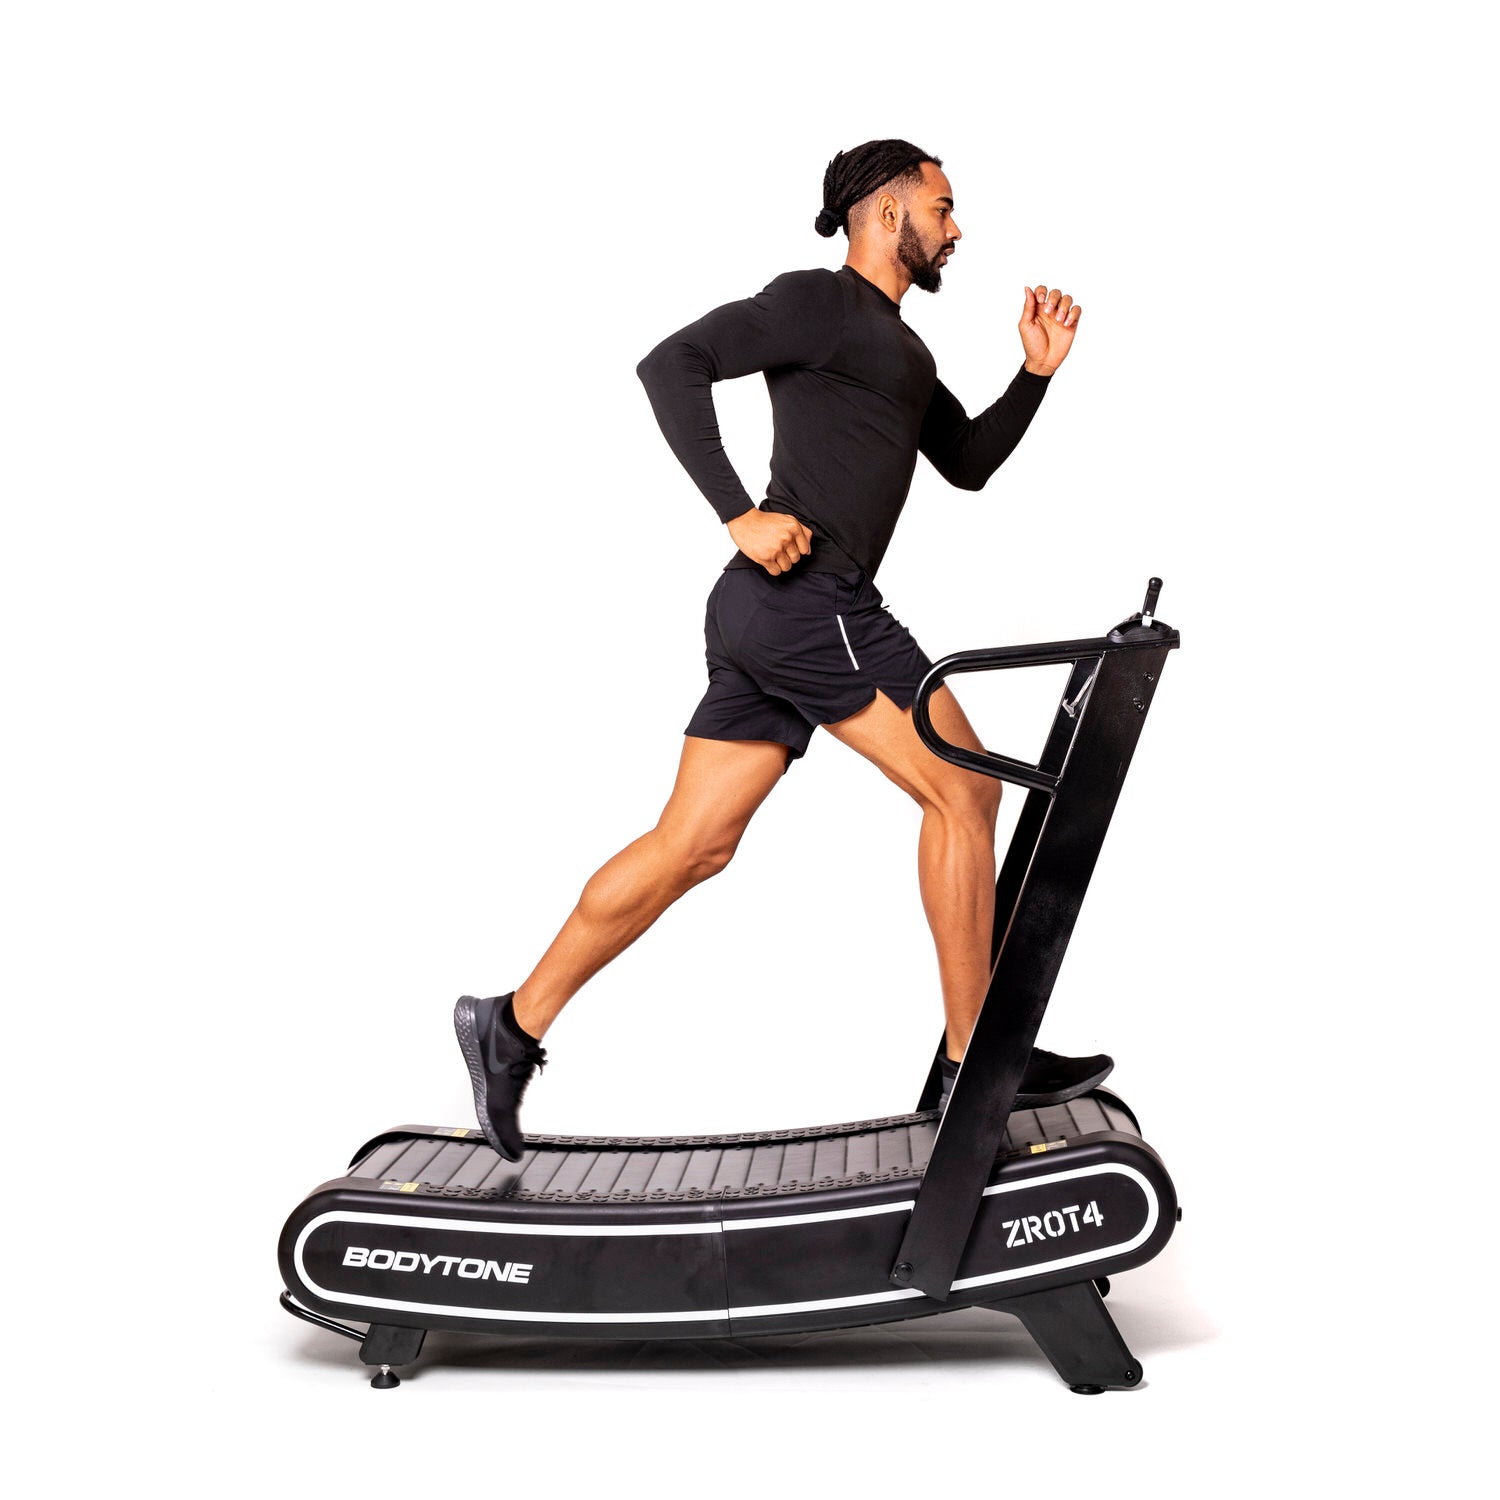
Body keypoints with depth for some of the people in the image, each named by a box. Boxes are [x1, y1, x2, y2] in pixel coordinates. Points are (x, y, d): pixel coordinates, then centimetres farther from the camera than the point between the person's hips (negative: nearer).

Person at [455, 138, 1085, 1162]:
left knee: (691, 846, 8)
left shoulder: (899, 348, 26)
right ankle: (976, 1060, 4)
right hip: (808, 601, -10)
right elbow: (674, 364, -14)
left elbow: (970, 463, 31)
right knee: (964, 791, -4)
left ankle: (514, 1027, 14)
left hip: (770, 619, 10)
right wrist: (739, 515, -20)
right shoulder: (819, 302, -3)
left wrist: (1037, 372, 17)